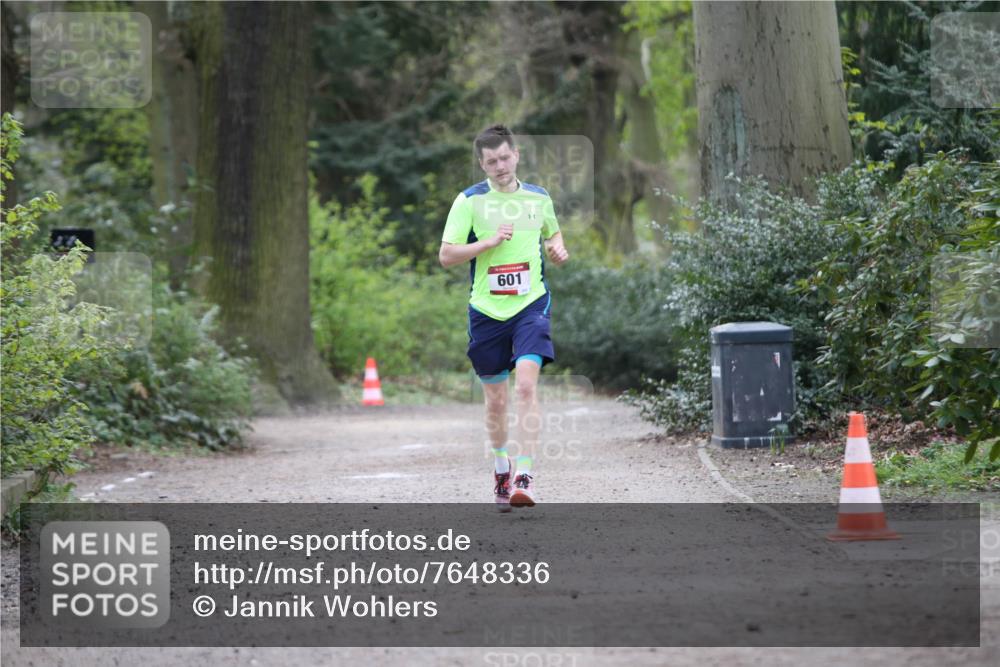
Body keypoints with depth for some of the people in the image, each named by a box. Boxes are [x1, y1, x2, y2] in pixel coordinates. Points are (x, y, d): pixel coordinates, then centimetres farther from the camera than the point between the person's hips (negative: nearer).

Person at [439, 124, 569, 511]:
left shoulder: (539, 198, 7)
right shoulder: (469, 201, -2)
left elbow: (553, 234, 25)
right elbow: (446, 256, -5)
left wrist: (558, 251, 2)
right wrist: (491, 241, -16)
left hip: (531, 305, 0)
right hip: (486, 310, 0)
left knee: (526, 384, -19)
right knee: (495, 399, 8)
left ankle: (524, 475, -20)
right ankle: (500, 467, 32)